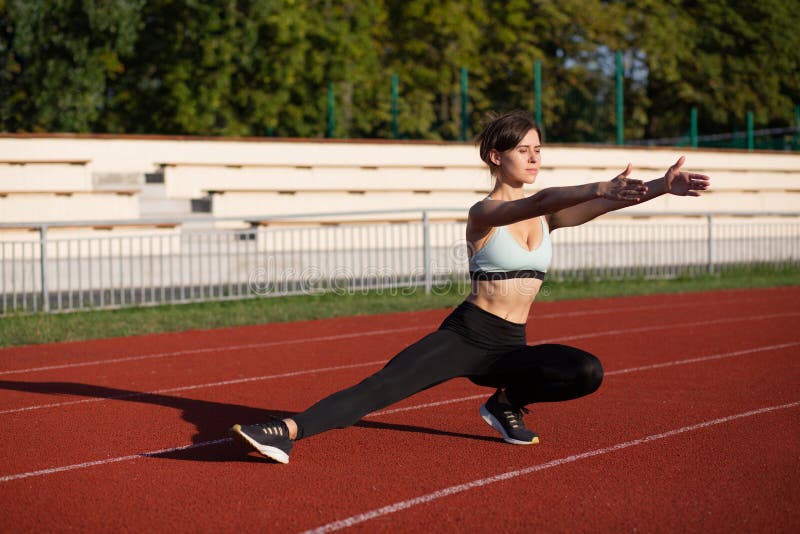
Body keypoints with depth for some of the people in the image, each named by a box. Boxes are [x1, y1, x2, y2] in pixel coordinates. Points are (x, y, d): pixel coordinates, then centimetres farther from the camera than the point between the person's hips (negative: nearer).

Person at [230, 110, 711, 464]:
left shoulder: (548, 216, 8)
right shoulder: (486, 213, -9)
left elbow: (591, 208, -7)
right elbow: (538, 202, -28)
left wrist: (661, 189, -23)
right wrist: (600, 189, -43)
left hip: (512, 347, 5)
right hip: (467, 335, -5)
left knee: (588, 373, -21)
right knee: (382, 386, -23)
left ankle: (506, 403, -1)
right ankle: (288, 432, -33)